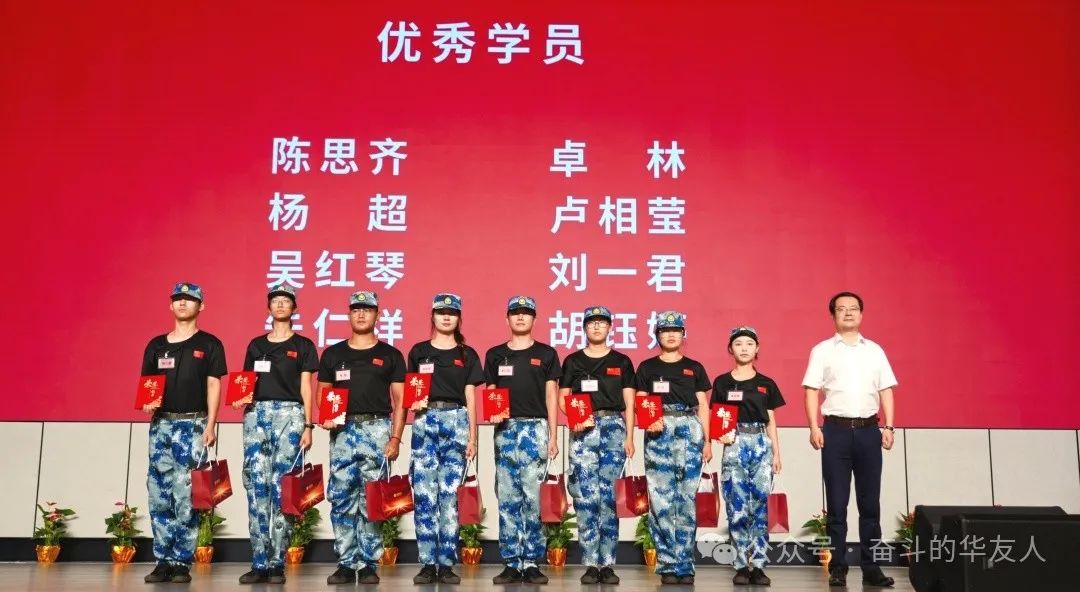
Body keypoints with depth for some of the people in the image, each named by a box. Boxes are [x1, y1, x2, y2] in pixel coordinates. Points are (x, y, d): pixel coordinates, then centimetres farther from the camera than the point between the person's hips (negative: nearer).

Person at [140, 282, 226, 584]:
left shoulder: (209, 344, 5)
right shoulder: (156, 345, 15)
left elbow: (213, 385, -1)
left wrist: (210, 425, -9)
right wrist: (147, 403, -6)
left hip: (193, 424, -4)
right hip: (161, 424, 4)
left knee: (185, 496, -6)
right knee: (159, 495, 2)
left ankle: (181, 563, 1)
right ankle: (164, 561, 10)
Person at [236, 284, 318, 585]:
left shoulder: (303, 345, 9)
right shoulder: (256, 345, 18)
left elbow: (305, 388, 4)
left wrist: (307, 426, -2)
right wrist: (242, 399, -3)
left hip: (289, 413, -3)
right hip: (257, 413, 3)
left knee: (281, 486, -8)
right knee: (256, 484, -4)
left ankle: (277, 563, -3)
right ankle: (259, 563, 0)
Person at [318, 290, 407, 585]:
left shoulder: (390, 355, 8)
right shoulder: (333, 354, 12)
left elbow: (399, 401, 5)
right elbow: (323, 393, 15)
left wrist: (395, 438, -4)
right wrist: (324, 417, -6)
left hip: (377, 429, -2)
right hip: (343, 431, 2)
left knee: (372, 500, 0)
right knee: (341, 498, 1)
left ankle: (369, 565, 8)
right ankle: (347, 564, 9)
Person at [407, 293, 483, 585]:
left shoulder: (467, 355, 11)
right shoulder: (419, 351, 11)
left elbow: (470, 398, 9)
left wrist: (472, 437, 3)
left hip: (456, 421, 0)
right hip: (425, 421, 0)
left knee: (449, 495, -1)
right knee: (424, 495, -4)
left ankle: (447, 564, 4)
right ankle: (428, 564, 2)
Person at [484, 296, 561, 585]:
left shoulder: (546, 354, 9)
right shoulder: (495, 355, 13)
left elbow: (551, 396, 6)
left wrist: (553, 436, 0)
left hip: (535, 428, -2)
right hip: (505, 430, 2)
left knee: (531, 498, -6)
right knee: (507, 500, 2)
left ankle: (531, 563, 2)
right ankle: (512, 563, 8)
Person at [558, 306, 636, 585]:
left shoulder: (621, 361, 12)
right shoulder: (573, 361, 11)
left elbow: (629, 403, 9)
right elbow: (562, 397, 9)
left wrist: (629, 437, 1)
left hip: (613, 427, 0)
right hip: (583, 429, 0)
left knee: (607, 495, -4)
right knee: (585, 496, -5)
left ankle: (607, 564, 2)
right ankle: (590, 564, 1)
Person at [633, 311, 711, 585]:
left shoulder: (694, 368, 15)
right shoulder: (647, 367, 12)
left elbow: (703, 406, 12)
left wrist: (707, 441, 4)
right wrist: (649, 422, -13)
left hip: (689, 431, 1)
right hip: (658, 433, 0)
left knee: (686, 499, -2)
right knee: (661, 500, -4)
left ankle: (684, 565, 2)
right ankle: (667, 565, 2)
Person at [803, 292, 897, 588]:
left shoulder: (875, 350, 12)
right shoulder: (822, 350, 4)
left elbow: (885, 391, 11)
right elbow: (812, 391, 0)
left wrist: (888, 426, 2)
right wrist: (814, 427, -10)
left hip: (868, 430, 2)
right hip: (836, 430, -2)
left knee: (870, 501, 5)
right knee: (837, 502, 2)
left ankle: (871, 567, 13)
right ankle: (837, 567, 8)